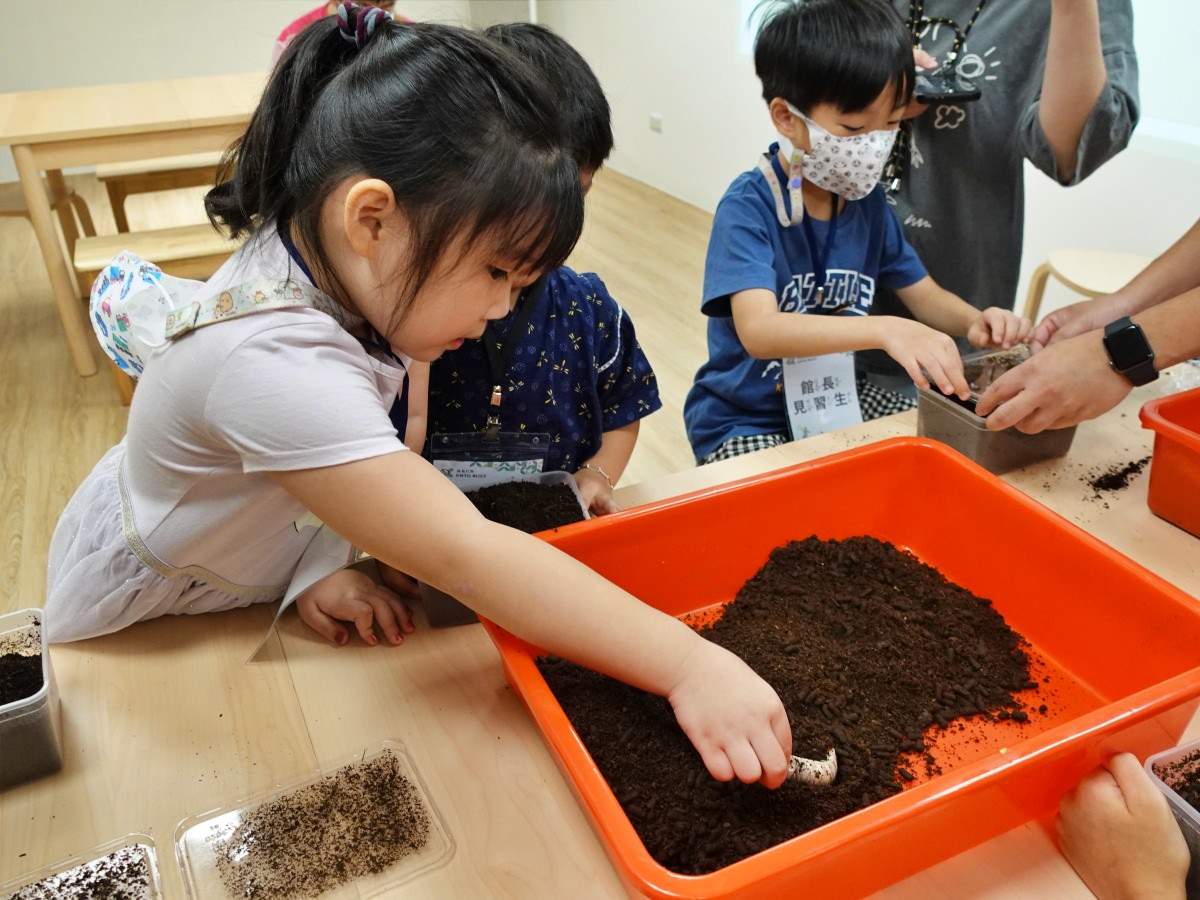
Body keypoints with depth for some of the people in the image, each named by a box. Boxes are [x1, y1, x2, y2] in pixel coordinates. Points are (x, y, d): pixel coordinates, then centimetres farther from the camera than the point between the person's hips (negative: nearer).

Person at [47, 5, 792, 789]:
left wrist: (324, 567, -25)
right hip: (141, 627, -6)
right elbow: (465, 557, -47)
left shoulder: (326, 268, -17)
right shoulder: (275, 364, -43)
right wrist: (690, 665, -46)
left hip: (268, 578, 6)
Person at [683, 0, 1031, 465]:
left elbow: (925, 295, 8)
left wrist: (977, 321, -16)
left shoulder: (868, 201, -2)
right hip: (745, 420, -6)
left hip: (838, 397, 6)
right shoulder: (747, 208, -22)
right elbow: (759, 331, -37)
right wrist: (884, 329, -50)